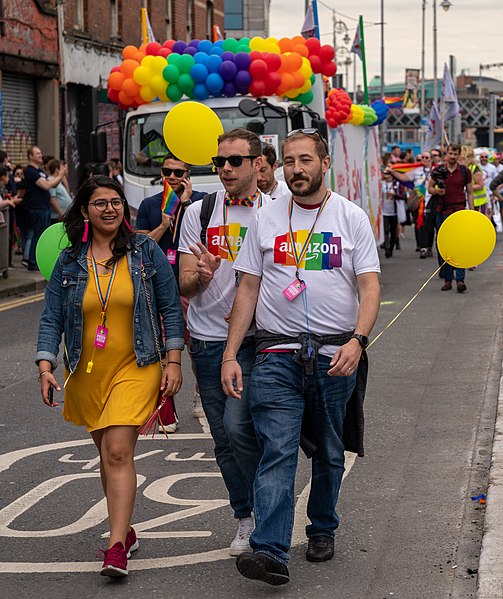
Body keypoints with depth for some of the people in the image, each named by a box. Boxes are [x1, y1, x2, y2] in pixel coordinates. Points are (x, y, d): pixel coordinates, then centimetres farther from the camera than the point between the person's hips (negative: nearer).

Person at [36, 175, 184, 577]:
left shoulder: (146, 251, 0)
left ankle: (117, 547, -17)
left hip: (135, 368, -3)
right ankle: (126, 531, 29)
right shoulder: (70, 261, 5)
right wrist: (46, 366, -9)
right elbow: (52, 318, 4)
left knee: (119, 452, -15)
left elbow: (170, 308, 3)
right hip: (87, 374, 4)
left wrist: (173, 360, -3)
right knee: (107, 454, 13)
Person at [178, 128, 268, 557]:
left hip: (254, 338, -3)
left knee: (237, 426, -17)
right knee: (224, 439, 7)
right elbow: (184, 284, 2)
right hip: (208, 339, 3)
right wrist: (201, 276, -22)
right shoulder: (199, 213, 5)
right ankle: (246, 519, 21)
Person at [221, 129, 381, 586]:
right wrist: (230, 354, 0)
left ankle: (322, 530, 33)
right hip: (278, 355, 0)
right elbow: (248, 290, 8)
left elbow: (369, 288, -3)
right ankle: (271, 552, -21)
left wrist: (357, 340, -21)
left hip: (336, 356, 0)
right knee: (277, 452, -12)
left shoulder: (352, 218, 3)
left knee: (330, 453, 13)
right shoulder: (266, 219, 7)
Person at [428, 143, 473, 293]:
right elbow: (430, 188, 14)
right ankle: (447, 279, 11)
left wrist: (472, 212, 0)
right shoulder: (438, 170, 5)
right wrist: (437, 191, -9)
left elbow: (470, 193, 8)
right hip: (442, 212, 2)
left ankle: (460, 280, -13)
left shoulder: (465, 171, 4)